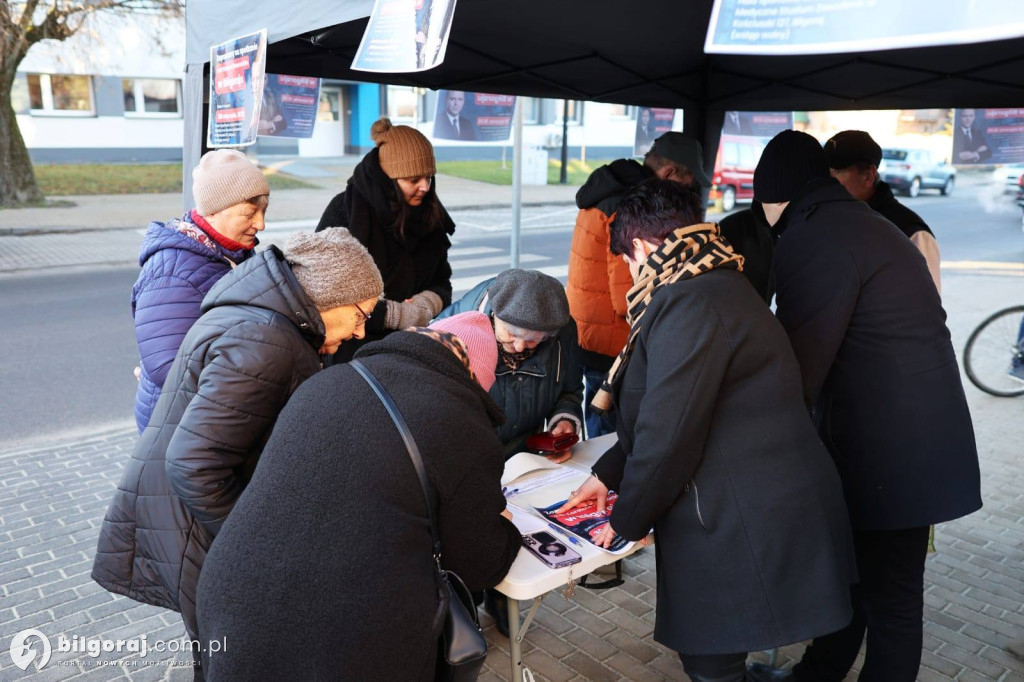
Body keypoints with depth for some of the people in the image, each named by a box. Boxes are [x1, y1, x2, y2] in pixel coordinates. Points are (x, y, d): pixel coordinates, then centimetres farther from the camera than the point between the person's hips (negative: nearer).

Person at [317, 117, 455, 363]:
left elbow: (441, 280, 12)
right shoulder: (344, 211, -11)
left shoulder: (431, 214, 3)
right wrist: (397, 315, -20)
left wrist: (429, 301, -13)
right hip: (353, 346, -4)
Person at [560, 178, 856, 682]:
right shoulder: (719, 287, 13)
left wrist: (627, 521, -6)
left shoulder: (691, 304, -20)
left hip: (749, 530, -9)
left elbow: (669, 432, -21)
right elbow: (661, 410, 17)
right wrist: (608, 475, 17)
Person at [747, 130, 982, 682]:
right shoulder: (859, 223, 15)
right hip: (913, 441, 10)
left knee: (888, 596, 6)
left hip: (894, 454, -10)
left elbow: (799, 364, -19)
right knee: (850, 570, 22)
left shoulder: (812, 240, -17)